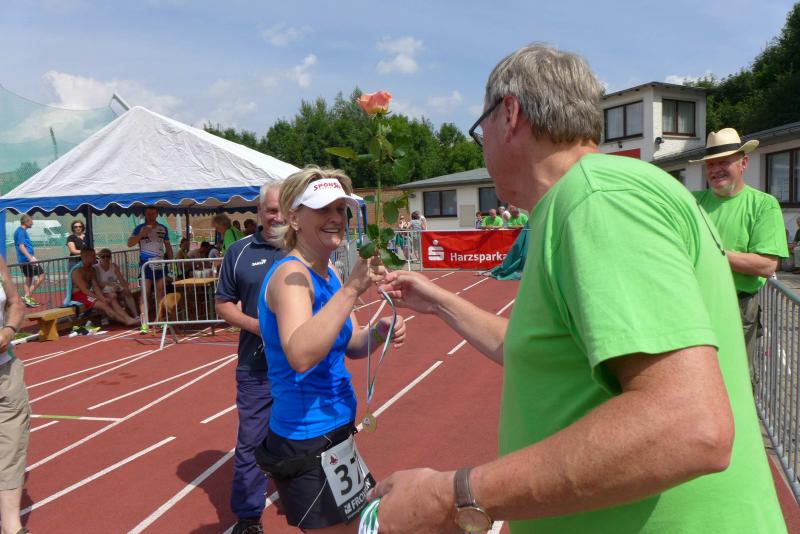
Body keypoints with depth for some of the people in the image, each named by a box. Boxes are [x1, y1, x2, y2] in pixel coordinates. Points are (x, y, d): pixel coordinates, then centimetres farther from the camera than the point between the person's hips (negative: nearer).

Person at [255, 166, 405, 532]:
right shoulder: (291, 274, -21)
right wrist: (352, 287, -40)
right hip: (307, 441, -9)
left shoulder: (328, 272, 6)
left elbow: (351, 346, 11)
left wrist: (379, 332, -9)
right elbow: (301, 356, -37)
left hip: (330, 432, 9)